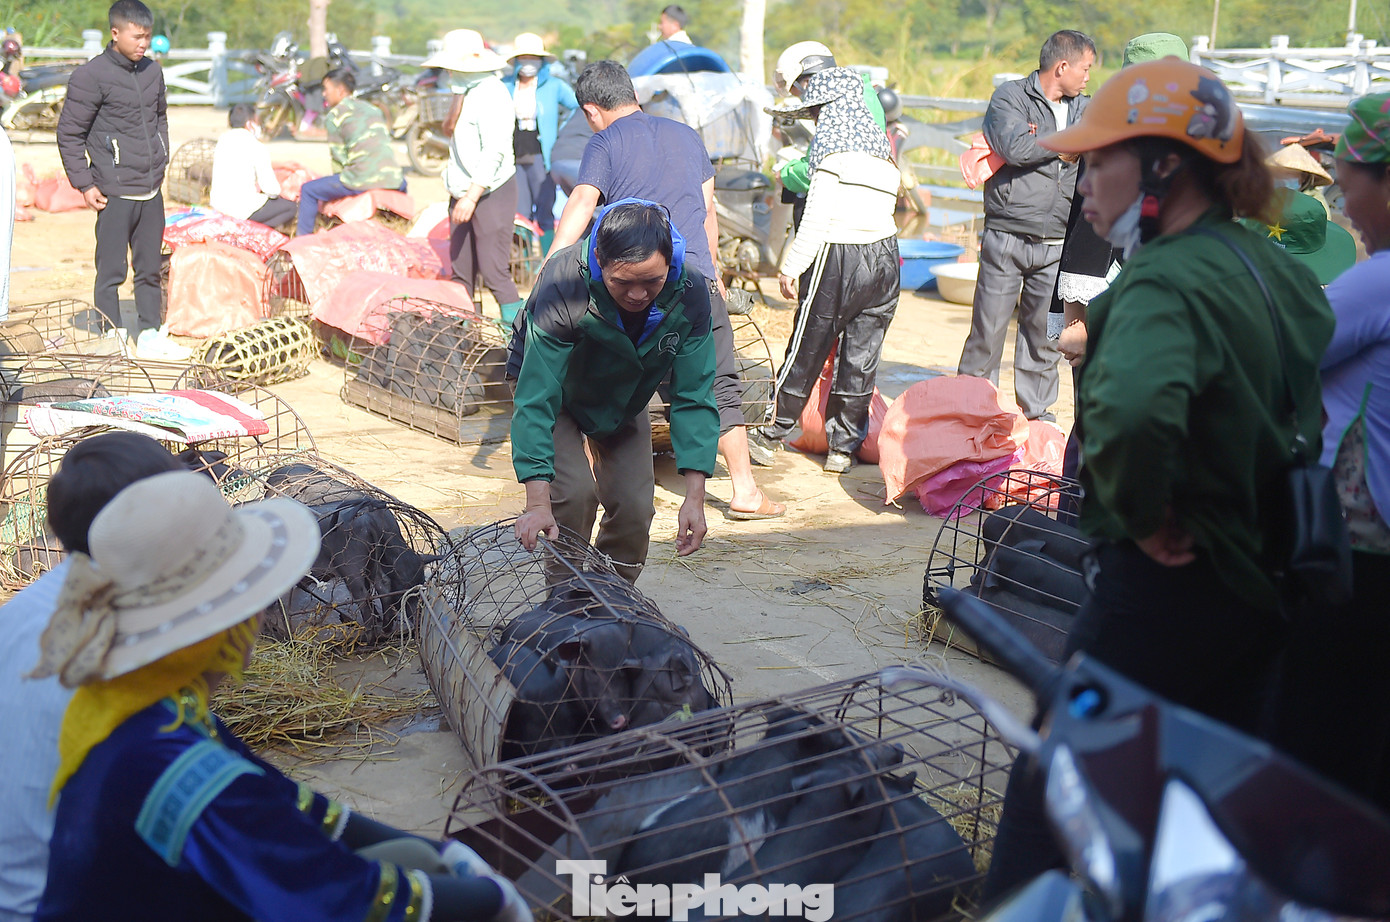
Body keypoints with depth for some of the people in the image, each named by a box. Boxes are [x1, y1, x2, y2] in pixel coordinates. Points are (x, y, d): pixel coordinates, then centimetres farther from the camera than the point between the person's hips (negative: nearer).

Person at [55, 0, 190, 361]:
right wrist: (84, 184, -8)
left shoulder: (152, 70, 9)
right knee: (111, 270, 0)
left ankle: (150, 335, 23)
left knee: (149, 267, 13)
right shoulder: (91, 76, -9)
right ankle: (114, 340, 9)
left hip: (151, 191, 6)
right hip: (114, 194, -6)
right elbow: (69, 134, -6)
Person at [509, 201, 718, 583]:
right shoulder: (562, 286, -39)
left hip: (626, 401, 3)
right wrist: (537, 502, -47)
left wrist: (695, 496, -31)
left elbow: (694, 397, -24)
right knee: (574, 494, -22)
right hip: (559, 395, -3)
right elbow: (536, 398, -39)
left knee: (635, 507, -7)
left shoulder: (689, 292, -30)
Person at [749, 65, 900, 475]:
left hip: (837, 257, -6)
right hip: (884, 256, 6)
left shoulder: (835, 149, -9)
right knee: (861, 356, 8)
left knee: (808, 348, 7)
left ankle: (776, 429, 20)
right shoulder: (881, 147, 12)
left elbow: (817, 218, -14)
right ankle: (843, 447, 13)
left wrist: (791, 266, -9)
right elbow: (882, 205, 12)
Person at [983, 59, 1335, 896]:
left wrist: (1143, 515, -26)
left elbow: (1130, 412, -43)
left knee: (1050, 796, 4)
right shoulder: (1277, 269, 6)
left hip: (1163, 582, -9)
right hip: (1260, 582, 9)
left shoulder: (1166, 283, -22)